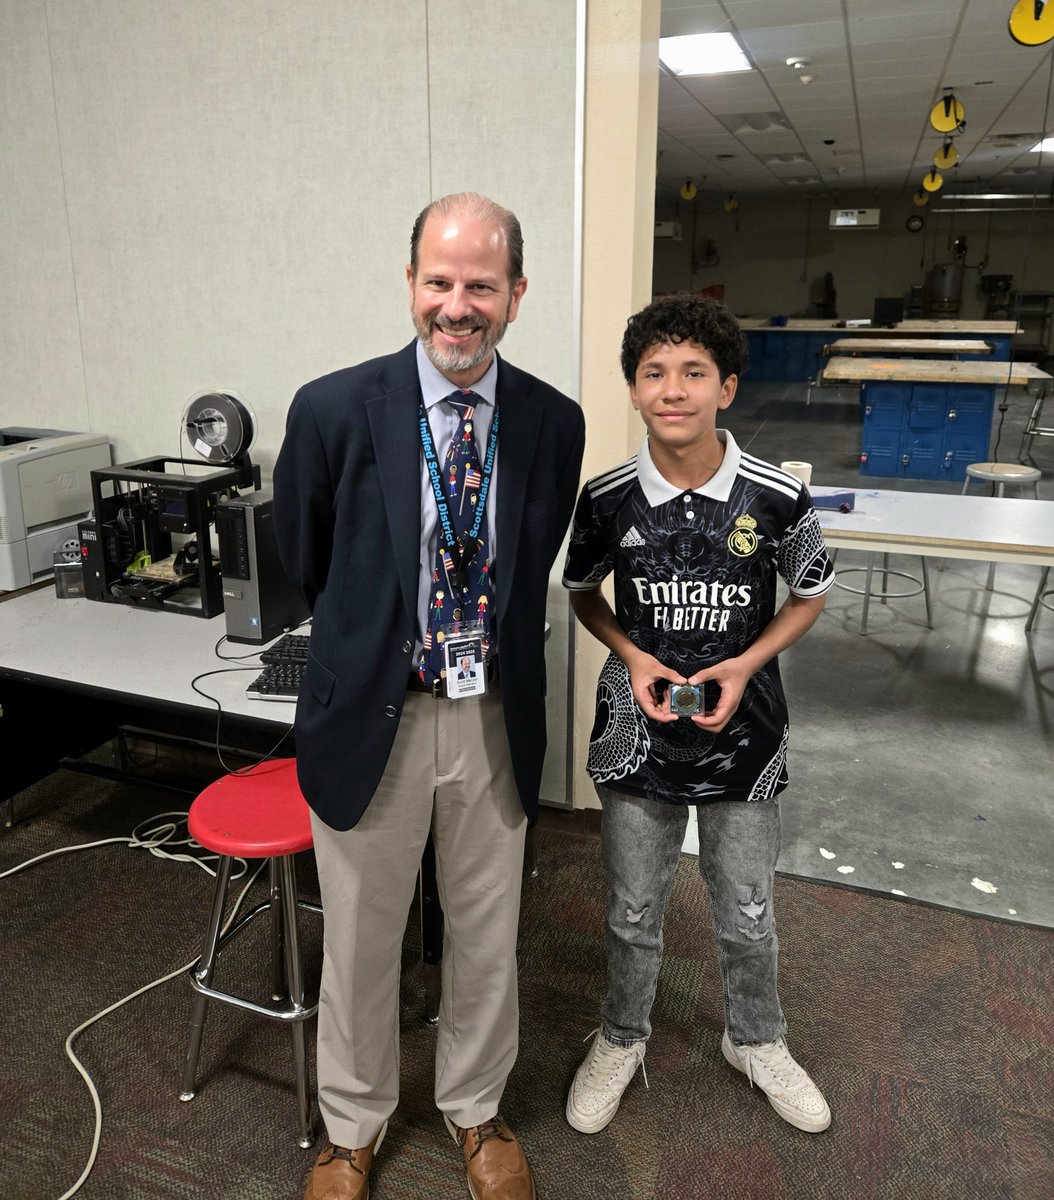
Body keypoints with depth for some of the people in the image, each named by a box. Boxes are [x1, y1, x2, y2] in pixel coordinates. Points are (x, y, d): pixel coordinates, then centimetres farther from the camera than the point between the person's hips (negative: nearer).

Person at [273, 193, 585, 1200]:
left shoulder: (554, 423, -5)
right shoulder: (332, 410, -13)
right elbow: (304, 560, 3)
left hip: (496, 718, 2)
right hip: (373, 716, -1)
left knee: (487, 934, 19)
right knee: (360, 939, 17)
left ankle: (474, 1110, 48)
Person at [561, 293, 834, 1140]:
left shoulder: (778, 498, -14)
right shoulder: (607, 499, -11)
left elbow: (810, 596, 2)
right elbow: (583, 593, 6)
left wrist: (744, 665, -13)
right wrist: (632, 656, -12)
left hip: (742, 736, 0)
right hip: (637, 736, 0)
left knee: (747, 915, 19)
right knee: (633, 912, 18)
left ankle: (757, 1041, 47)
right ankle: (622, 1038, 45)